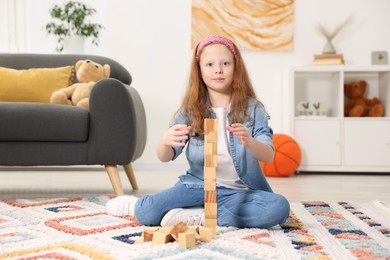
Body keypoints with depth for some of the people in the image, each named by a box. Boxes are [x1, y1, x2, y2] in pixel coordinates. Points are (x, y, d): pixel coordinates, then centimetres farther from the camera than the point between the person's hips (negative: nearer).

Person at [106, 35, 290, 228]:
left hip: (240, 190, 0)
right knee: (148, 213, -21)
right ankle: (136, 205, 17)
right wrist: (165, 142, -29)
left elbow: (268, 156, -12)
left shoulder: (253, 108, -2)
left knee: (279, 207, -30)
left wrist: (249, 142, -35)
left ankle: (199, 216, -18)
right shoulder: (190, 111, 2)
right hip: (199, 185, 0)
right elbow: (165, 157, -4)